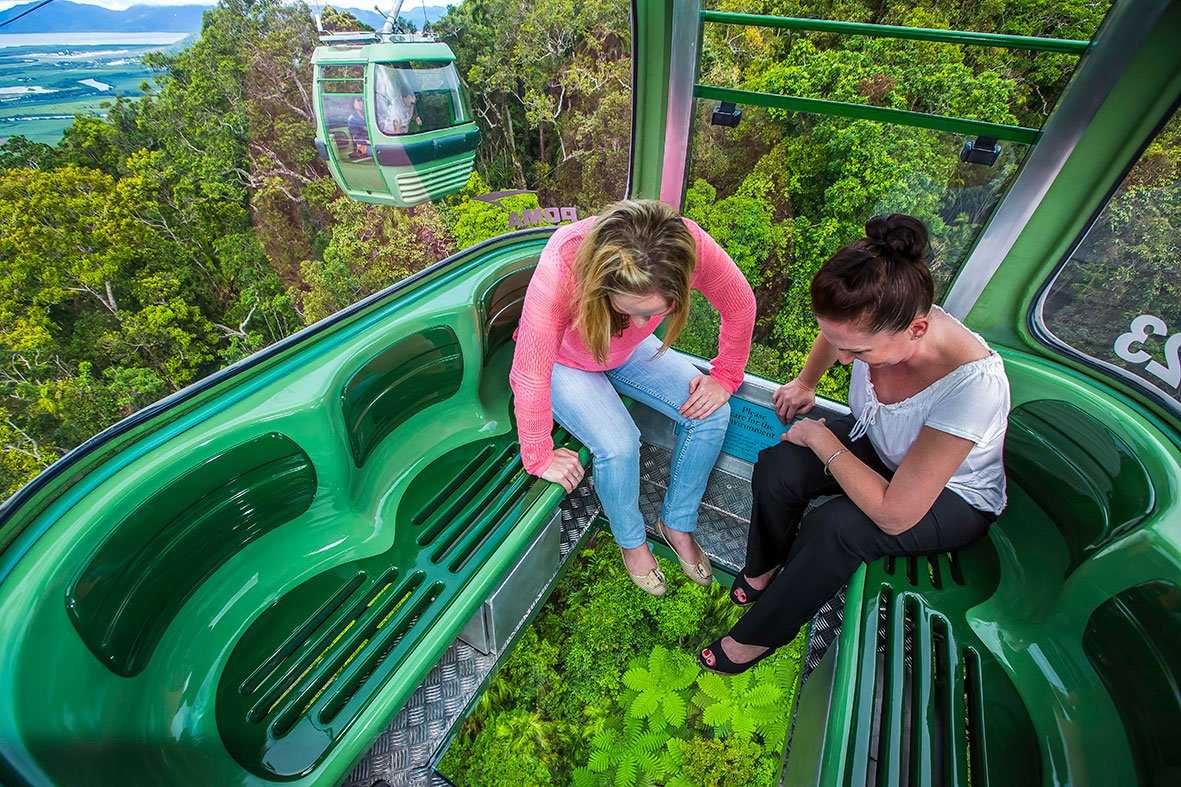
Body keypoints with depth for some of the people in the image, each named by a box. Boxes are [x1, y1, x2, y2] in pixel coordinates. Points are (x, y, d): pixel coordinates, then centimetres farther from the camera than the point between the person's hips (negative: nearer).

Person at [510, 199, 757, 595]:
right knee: (618, 445, -26)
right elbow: (530, 376, -32)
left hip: (628, 352, 4)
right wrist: (541, 458, -21)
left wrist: (723, 378, -8)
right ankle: (632, 541, 8)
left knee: (712, 414, -11)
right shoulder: (559, 270, -42)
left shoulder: (688, 245, -33)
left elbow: (740, 305, -13)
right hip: (564, 361, -3)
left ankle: (677, 524, 14)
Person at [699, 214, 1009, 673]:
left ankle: (757, 638, -5)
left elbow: (894, 515, -34)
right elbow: (833, 336, 6)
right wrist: (804, 383, 0)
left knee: (833, 528, -32)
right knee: (776, 467, -22)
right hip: (878, 443, 5)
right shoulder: (876, 324, -24)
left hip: (955, 497, -4)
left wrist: (820, 437, -27)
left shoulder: (972, 385, -40)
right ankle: (763, 570, 8)